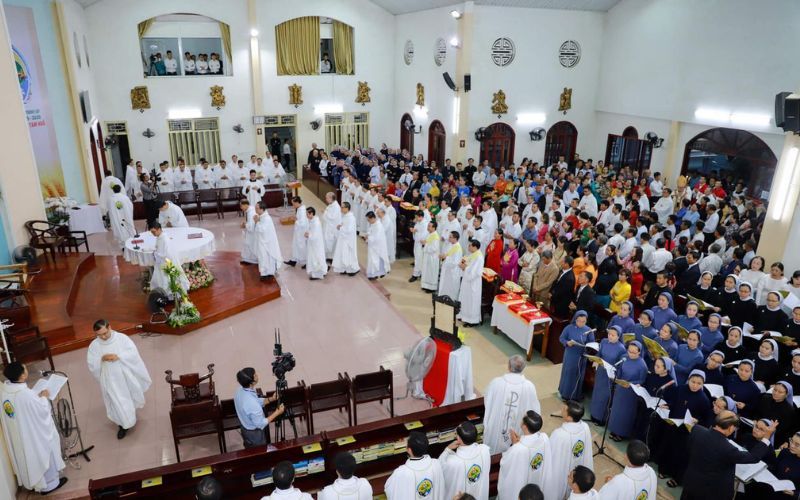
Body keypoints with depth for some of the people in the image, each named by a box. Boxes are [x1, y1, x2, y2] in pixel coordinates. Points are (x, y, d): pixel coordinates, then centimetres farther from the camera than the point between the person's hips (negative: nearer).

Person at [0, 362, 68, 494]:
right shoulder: (26, 394, -34)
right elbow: (43, 411, -21)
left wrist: (37, 397, 5)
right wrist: (43, 397, -6)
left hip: (17, 436, 8)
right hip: (34, 435, -8)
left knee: (27, 458, 26)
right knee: (43, 457, 14)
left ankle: (34, 482, 45)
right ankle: (49, 485, 30)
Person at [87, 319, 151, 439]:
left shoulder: (122, 338, -14)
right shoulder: (94, 345, -12)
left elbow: (133, 353, -17)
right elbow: (91, 365, -9)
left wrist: (118, 356, -29)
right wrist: (102, 358, -27)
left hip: (126, 375, 1)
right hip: (111, 380, -1)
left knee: (130, 396, 22)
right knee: (118, 403, 7)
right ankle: (124, 424, 30)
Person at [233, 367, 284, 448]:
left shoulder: (239, 391, -14)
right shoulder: (251, 403, -41)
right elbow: (261, 424, -28)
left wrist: (271, 399, -8)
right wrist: (277, 413, -20)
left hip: (245, 428, 8)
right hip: (254, 433, -8)